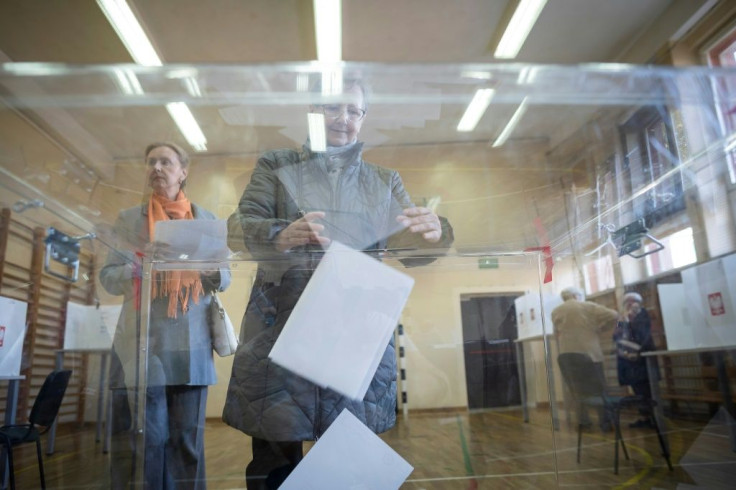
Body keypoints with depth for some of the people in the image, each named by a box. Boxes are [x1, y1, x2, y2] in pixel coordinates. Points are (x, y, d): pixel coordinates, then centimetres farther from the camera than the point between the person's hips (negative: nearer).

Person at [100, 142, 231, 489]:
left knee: (187, 440, 5)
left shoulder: (206, 219, 13)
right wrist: (137, 268, -15)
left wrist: (211, 269, -13)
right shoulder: (129, 219, 12)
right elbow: (107, 277, 6)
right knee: (146, 440, 0)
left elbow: (224, 278, 10)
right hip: (142, 344, 0)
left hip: (191, 346, 1)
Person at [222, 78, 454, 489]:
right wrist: (281, 236, -22)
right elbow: (237, 227, 1)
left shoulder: (385, 181, 17)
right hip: (281, 330, -1)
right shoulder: (275, 166, 12)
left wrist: (433, 234, -17)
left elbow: (409, 248, 8)